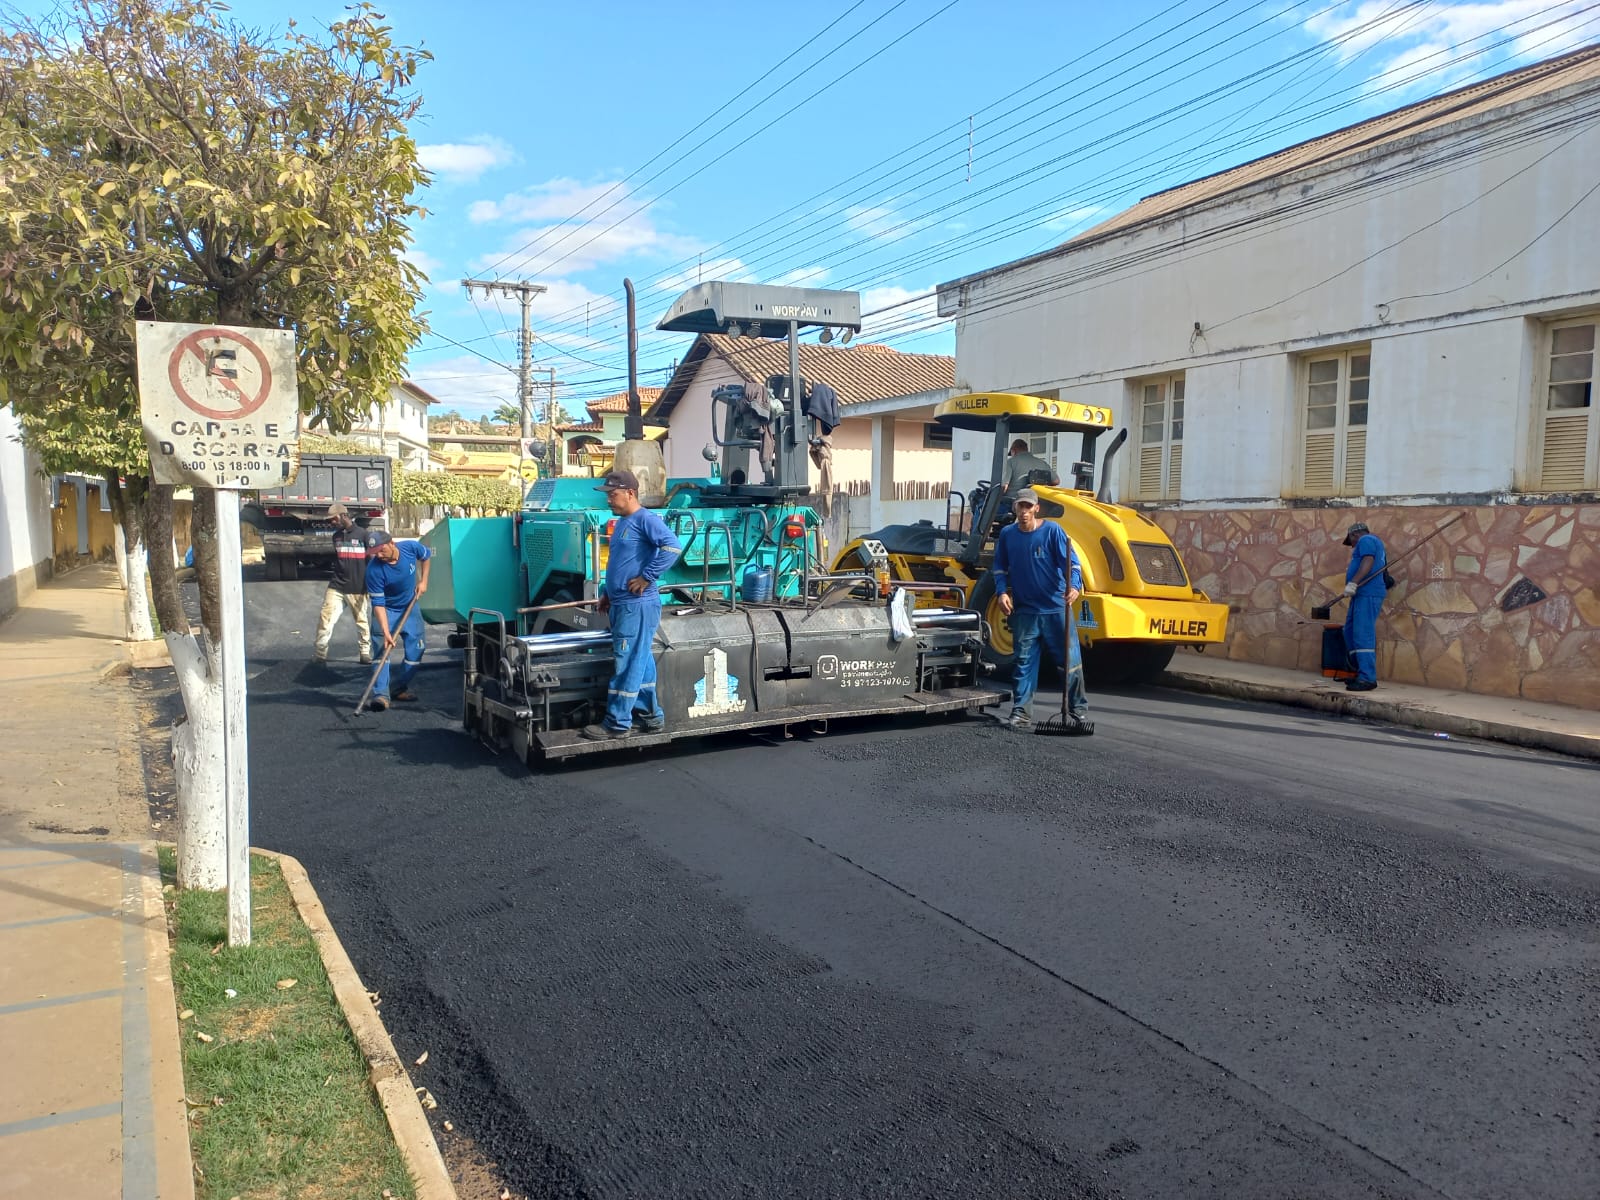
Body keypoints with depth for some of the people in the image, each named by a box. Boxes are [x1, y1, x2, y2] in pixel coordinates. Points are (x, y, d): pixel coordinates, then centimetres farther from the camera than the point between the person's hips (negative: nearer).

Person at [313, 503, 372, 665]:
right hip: (336, 586, 4)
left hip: (357, 588, -4)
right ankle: (320, 653, 1)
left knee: (362, 621, 7)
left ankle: (366, 651, 20)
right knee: (325, 618, -5)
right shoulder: (336, 536, 10)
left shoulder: (362, 534, -6)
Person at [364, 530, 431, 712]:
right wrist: (386, 632, -34)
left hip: (410, 607, 4)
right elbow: (378, 604, -28)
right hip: (386, 610, -4)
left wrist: (423, 581, -4)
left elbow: (426, 556, 5)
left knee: (415, 649, 4)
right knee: (382, 649, -15)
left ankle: (401, 687, 18)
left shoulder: (411, 547, -22)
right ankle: (380, 694, -18)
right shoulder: (374, 570, -30)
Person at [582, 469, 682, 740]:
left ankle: (618, 724, 3)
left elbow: (673, 545, -28)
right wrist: (608, 593, 22)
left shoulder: (645, 519, -14)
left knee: (627, 665, -4)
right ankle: (650, 716, 23)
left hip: (638, 606, -10)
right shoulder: (621, 523, 16)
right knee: (640, 663, 15)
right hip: (622, 605, 10)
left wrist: (647, 577, -24)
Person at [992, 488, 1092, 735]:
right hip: (1024, 610, 3)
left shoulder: (1052, 530, -6)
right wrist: (1002, 592, -2)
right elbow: (1000, 568, 13)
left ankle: (1078, 712, 12)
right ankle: (1021, 712, 14)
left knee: (1070, 660, 2)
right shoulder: (1007, 534, 4)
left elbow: (1070, 561, -10)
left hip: (1056, 608, -2)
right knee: (1024, 662, 7)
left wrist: (1074, 586, -27)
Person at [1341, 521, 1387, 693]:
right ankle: (1362, 672, 17)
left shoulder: (1365, 540, -1)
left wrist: (1353, 583, -25)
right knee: (1350, 633, 13)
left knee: (1363, 635, -14)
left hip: (1368, 594, -11)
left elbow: (1368, 562, -18)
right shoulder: (1374, 542, 30)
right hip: (1362, 594, 11)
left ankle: (1367, 679, -17)